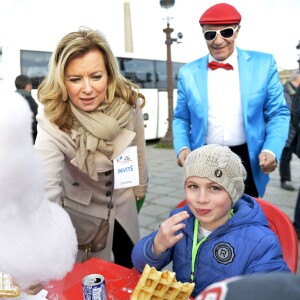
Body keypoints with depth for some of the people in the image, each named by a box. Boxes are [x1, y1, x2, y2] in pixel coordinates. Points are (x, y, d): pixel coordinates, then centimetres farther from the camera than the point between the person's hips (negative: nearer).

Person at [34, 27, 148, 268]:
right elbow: (45, 191, -42)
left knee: (130, 276, 22)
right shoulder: (53, 123, -31)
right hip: (81, 214, -3)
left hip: (123, 209, 3)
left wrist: (140, 189, 9)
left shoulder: (129, 102, -21)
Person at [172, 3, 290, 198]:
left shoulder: (264, 64, -1)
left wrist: (271, 150, -14)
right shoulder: (188, 72, 2)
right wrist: (182, 147, -9)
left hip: (248, 160, 0)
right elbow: (181, 118, 9)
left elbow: (278, 114, 1)